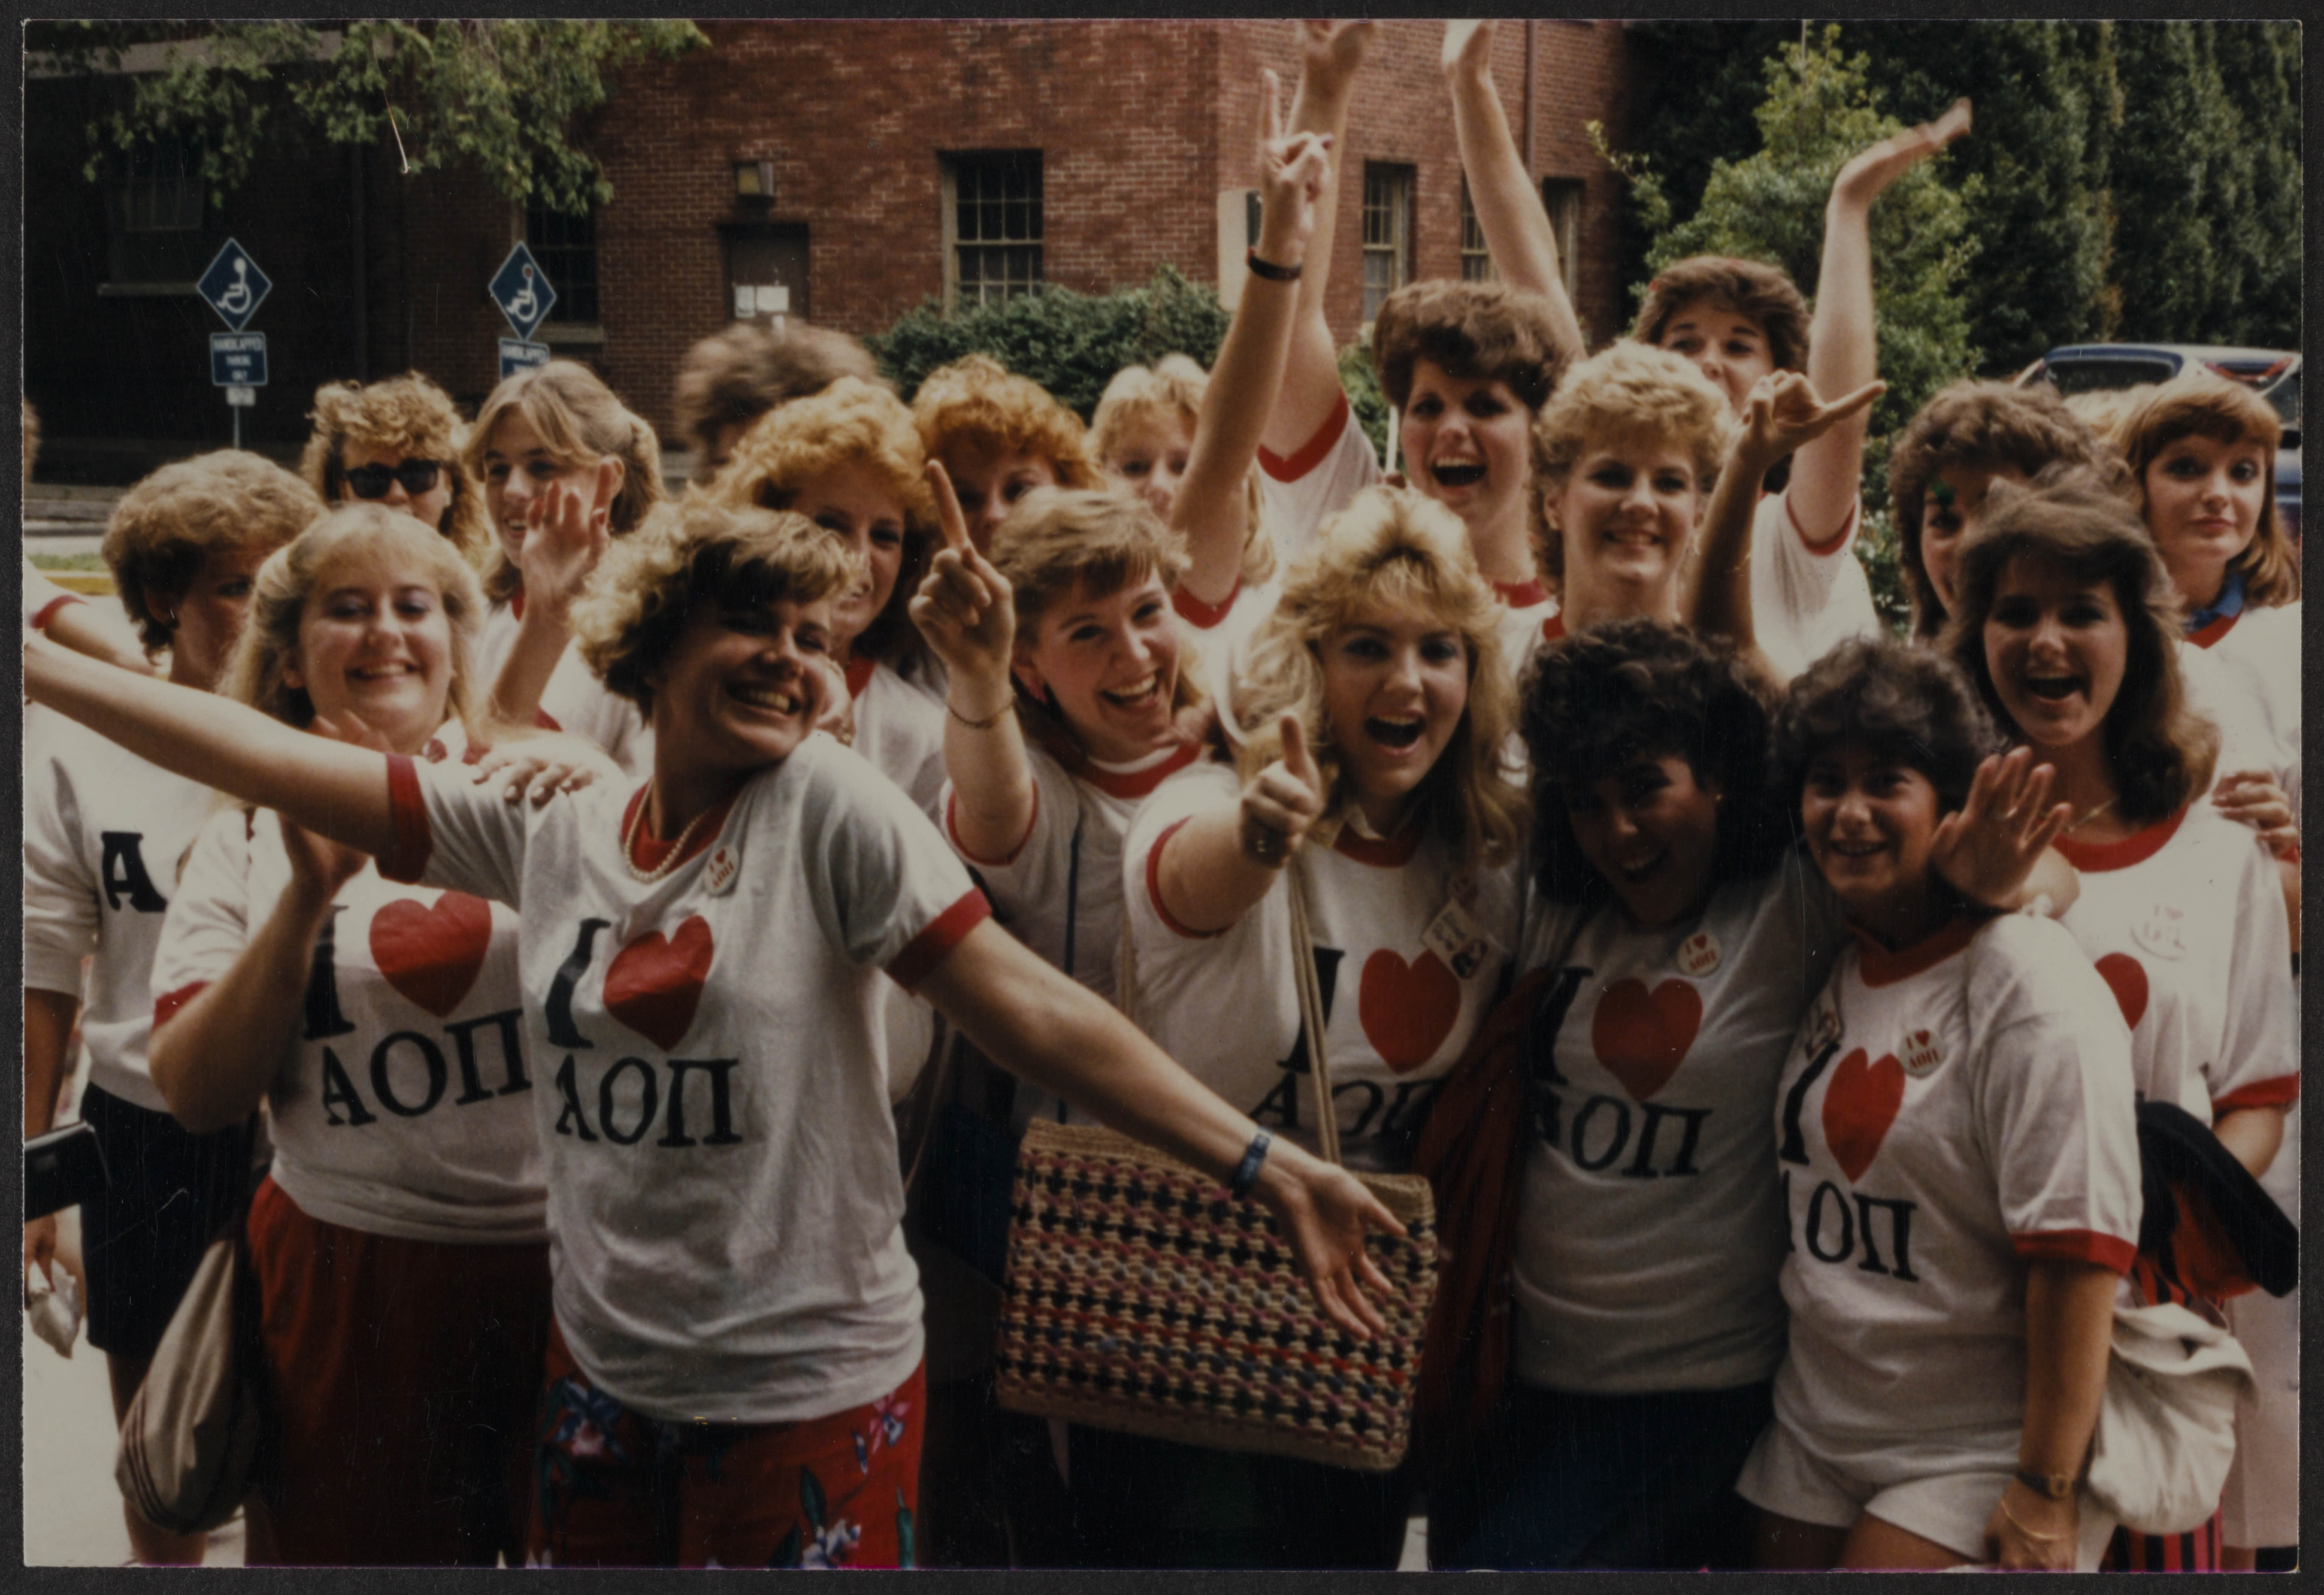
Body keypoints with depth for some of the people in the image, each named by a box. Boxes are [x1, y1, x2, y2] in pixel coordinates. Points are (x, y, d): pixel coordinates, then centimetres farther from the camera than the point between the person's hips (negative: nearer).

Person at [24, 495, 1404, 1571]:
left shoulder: (830, 809, -10)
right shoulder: (553, 832, 2)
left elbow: (1031, 1011, -16)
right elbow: (282, 765, 4)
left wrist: (1261, 1163, -23)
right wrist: (46, 665, 3)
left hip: (811, 1393, -4)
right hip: (602, 1373, 5)